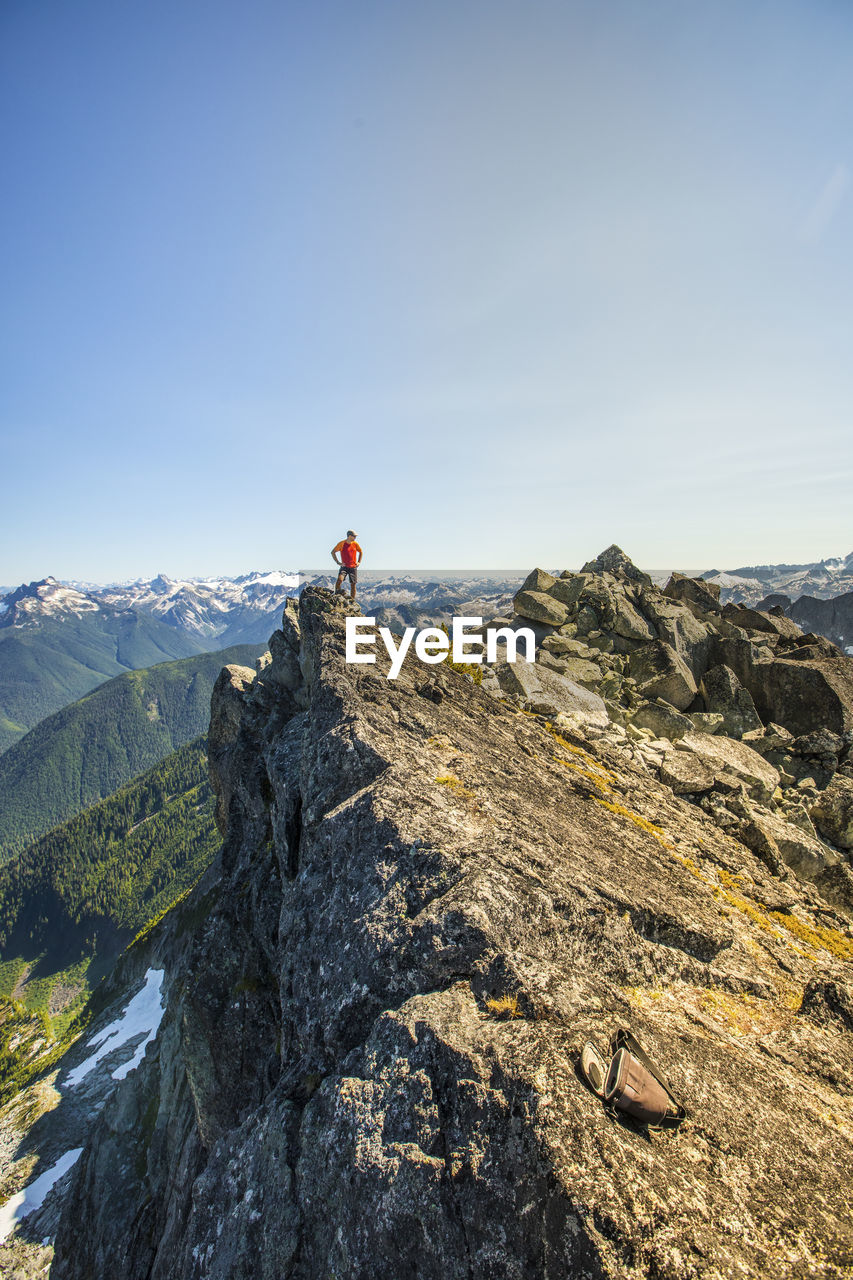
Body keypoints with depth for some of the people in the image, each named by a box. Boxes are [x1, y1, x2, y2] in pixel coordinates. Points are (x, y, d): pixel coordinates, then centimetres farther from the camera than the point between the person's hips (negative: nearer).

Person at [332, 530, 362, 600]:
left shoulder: (355, 544, 5)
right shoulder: (341, 544, -6)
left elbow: (360, 552, 22)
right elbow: (333, 552, 2)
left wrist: (359, 562, 12)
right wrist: (338, 562, -5)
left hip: (353, 567, 3)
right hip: (344, 566, -3)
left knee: (353, 584, 3)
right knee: (339, 579, -27)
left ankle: (352, 599, 13)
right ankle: (336, 594, -11)